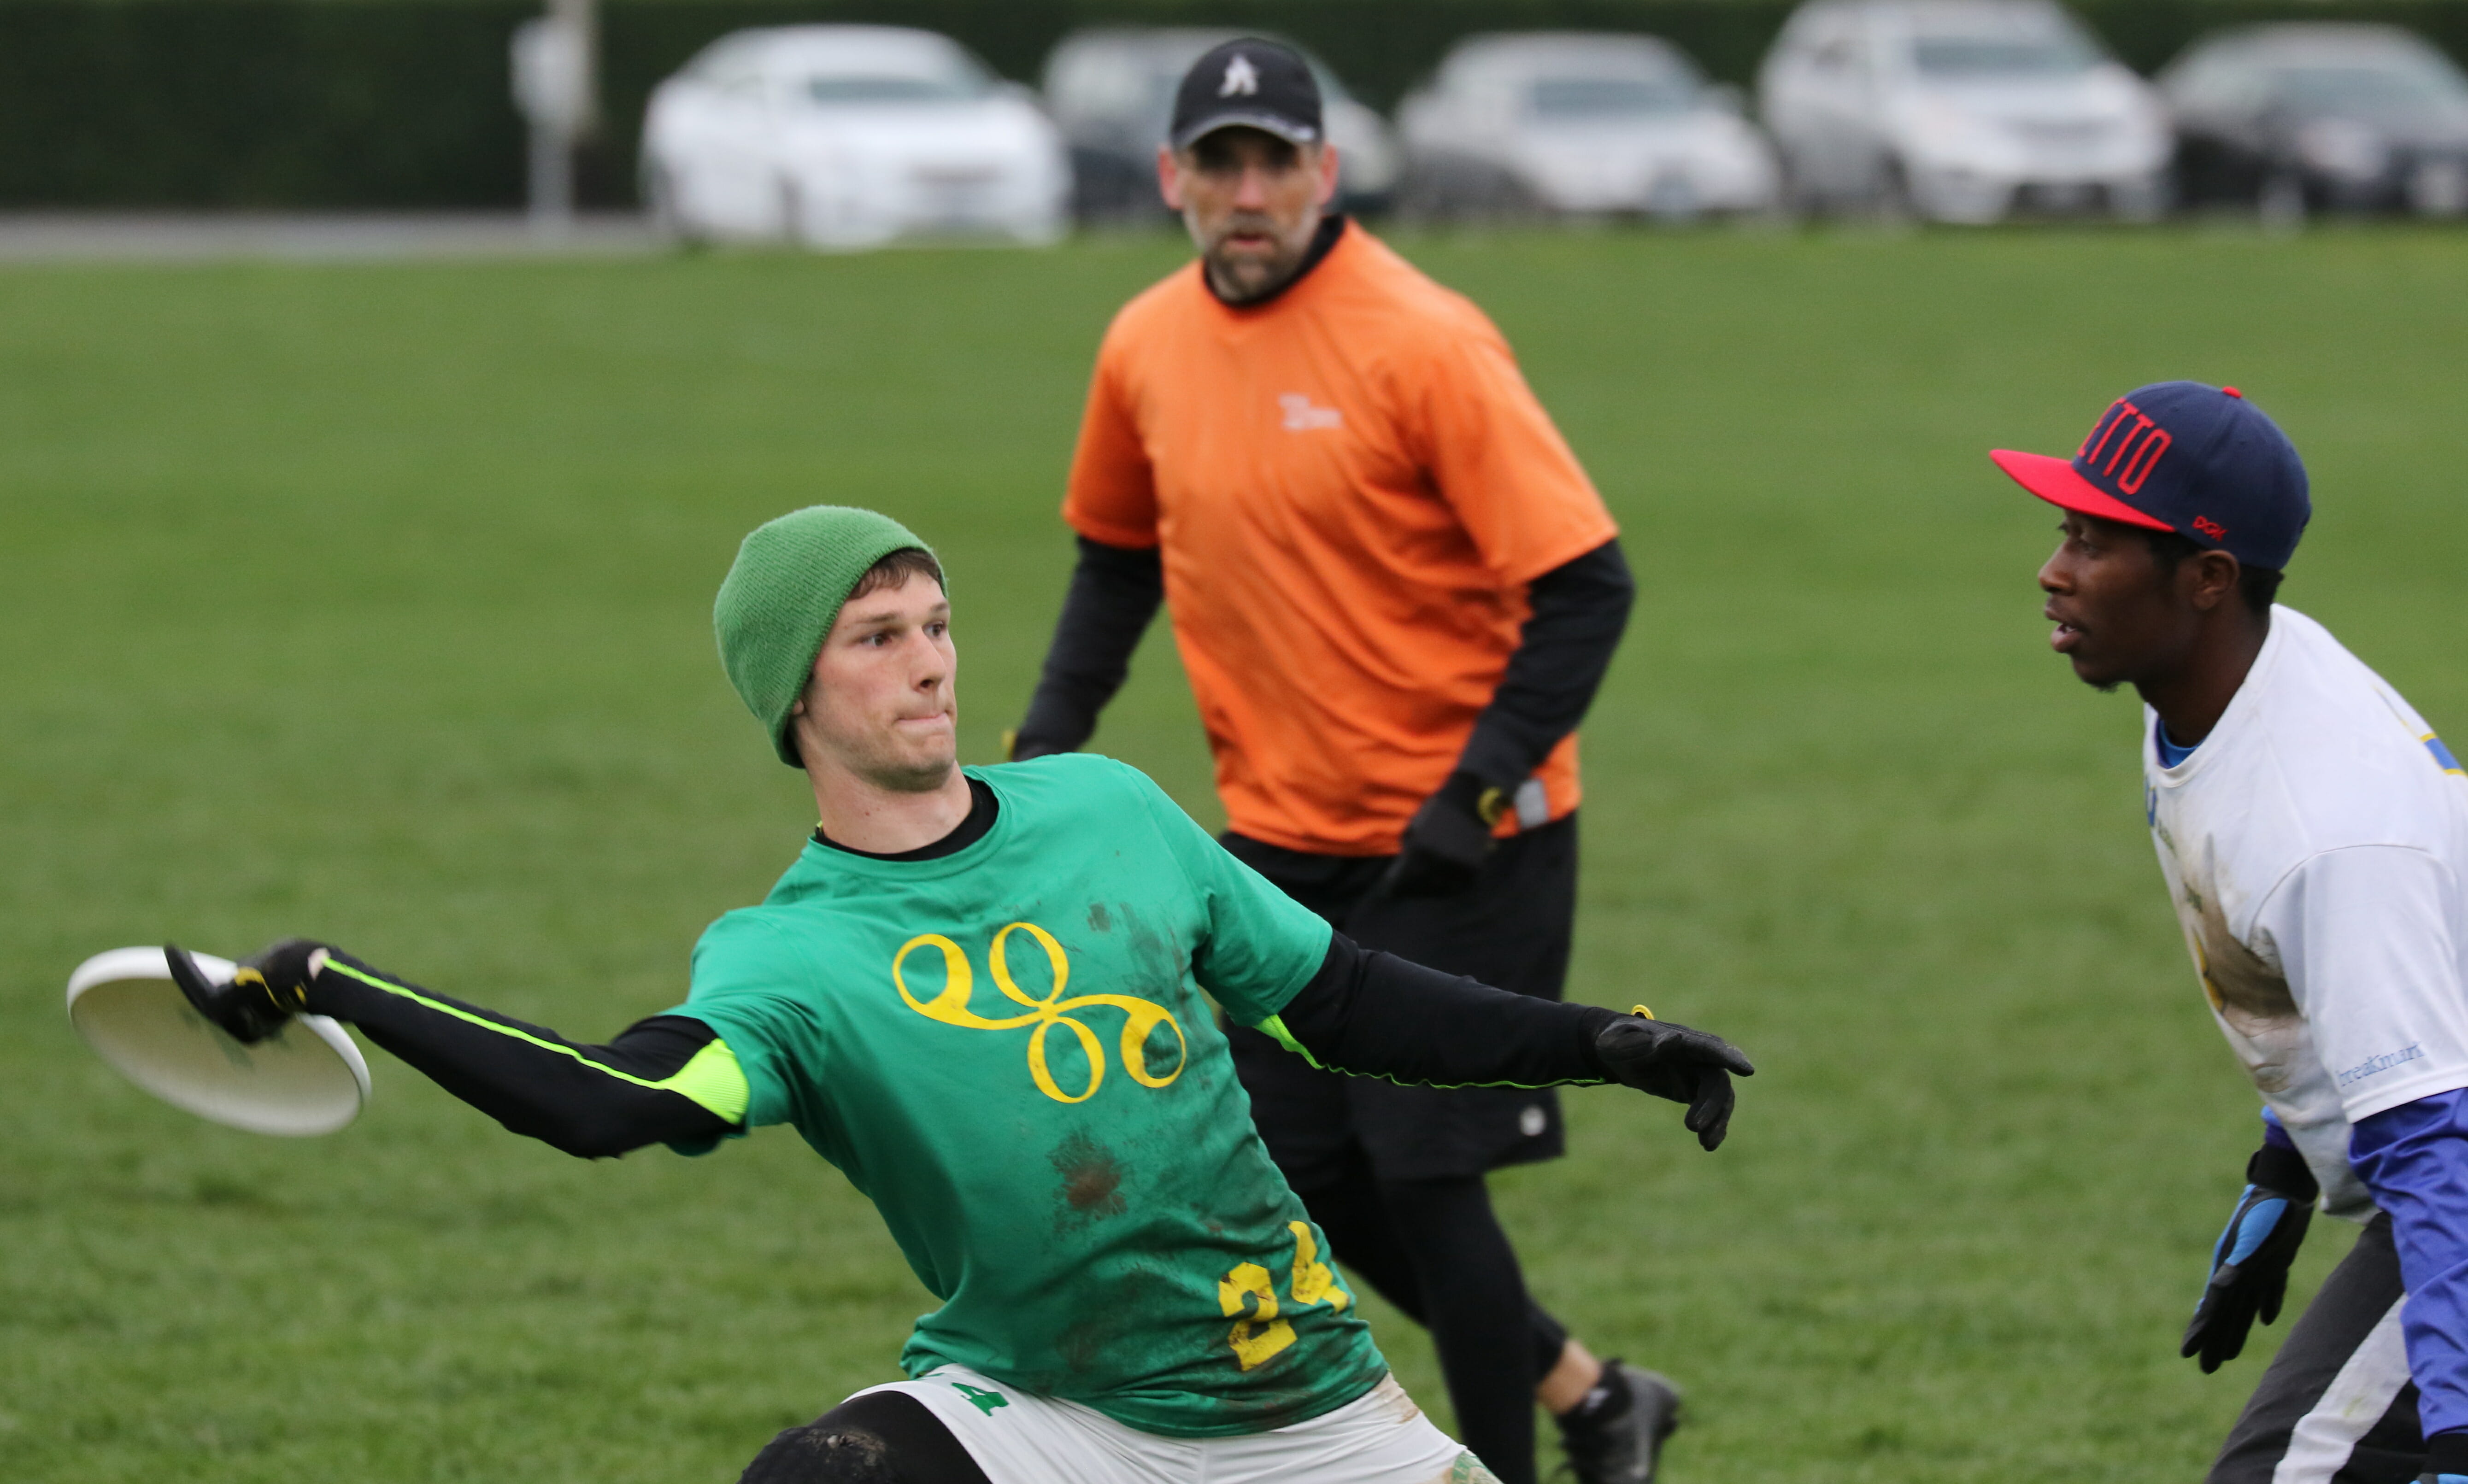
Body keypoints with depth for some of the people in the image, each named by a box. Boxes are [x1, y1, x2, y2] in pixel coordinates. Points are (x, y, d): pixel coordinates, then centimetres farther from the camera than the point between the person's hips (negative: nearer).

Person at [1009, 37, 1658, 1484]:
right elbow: (1119, 553, 20)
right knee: (1310, 1176, 9)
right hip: (1283, 839, 7)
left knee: (1423, 1177, -8)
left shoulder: (1423, 342, -18)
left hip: (1457, 847, -7)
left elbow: (1587, 584, -19)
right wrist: (1050, 739, 7)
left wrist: (1477, 794, -23)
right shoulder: (1150, 346, 2)